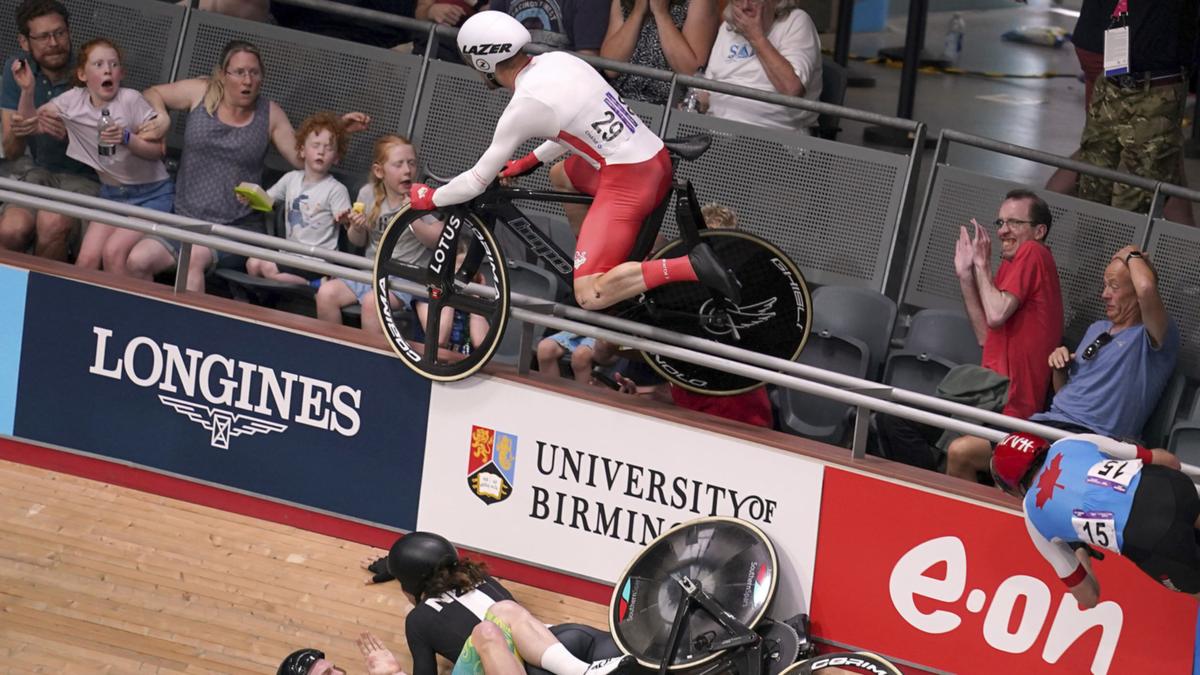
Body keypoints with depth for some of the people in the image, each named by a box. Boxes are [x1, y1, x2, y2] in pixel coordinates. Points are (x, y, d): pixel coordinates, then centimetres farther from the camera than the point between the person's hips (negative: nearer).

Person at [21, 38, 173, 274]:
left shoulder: (131, 100, -16)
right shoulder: (74, 100, -2)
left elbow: (158, 150, -12)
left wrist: (127, 138, -29)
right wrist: (27, 90, -11)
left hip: (151, 194, -5)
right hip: (112, 193, 5)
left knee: (113, 251, -25)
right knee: (87, 258, -13)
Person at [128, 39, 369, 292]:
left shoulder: (269, 114, 5)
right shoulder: (200, 93, 4)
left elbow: (302, 158, 5)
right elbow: (153, 95, 18)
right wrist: (161, 118, -3)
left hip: (237, 229, -2)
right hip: (185, 221, 2)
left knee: (194, 257, -33)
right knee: (138, 260, -20)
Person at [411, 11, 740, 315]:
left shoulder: (524, 105, -13)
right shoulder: (557, 60, 9)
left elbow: (477, 182, -5)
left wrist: (429, 198, 12)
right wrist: (529, 162, 30)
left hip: (626, 182, -9)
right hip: (657, 161, 9)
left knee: (589, 296, -12)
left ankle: (689, 267, -24)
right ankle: (594, 258, 31)